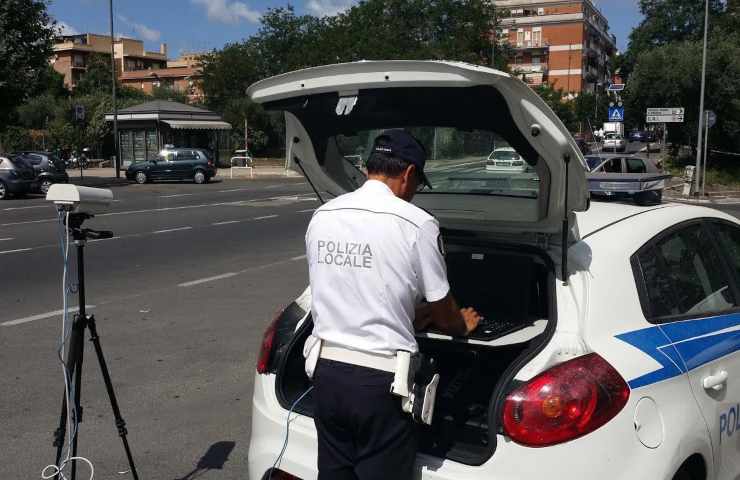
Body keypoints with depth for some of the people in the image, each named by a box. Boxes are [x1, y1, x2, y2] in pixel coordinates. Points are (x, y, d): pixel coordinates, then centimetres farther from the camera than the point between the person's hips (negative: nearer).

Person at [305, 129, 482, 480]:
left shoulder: (321, 217, 5)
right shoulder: (417, 224, -11)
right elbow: (443, 312, 0)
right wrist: (462, 326, 25)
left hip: (326, 370, 6)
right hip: (380, 380, -5)